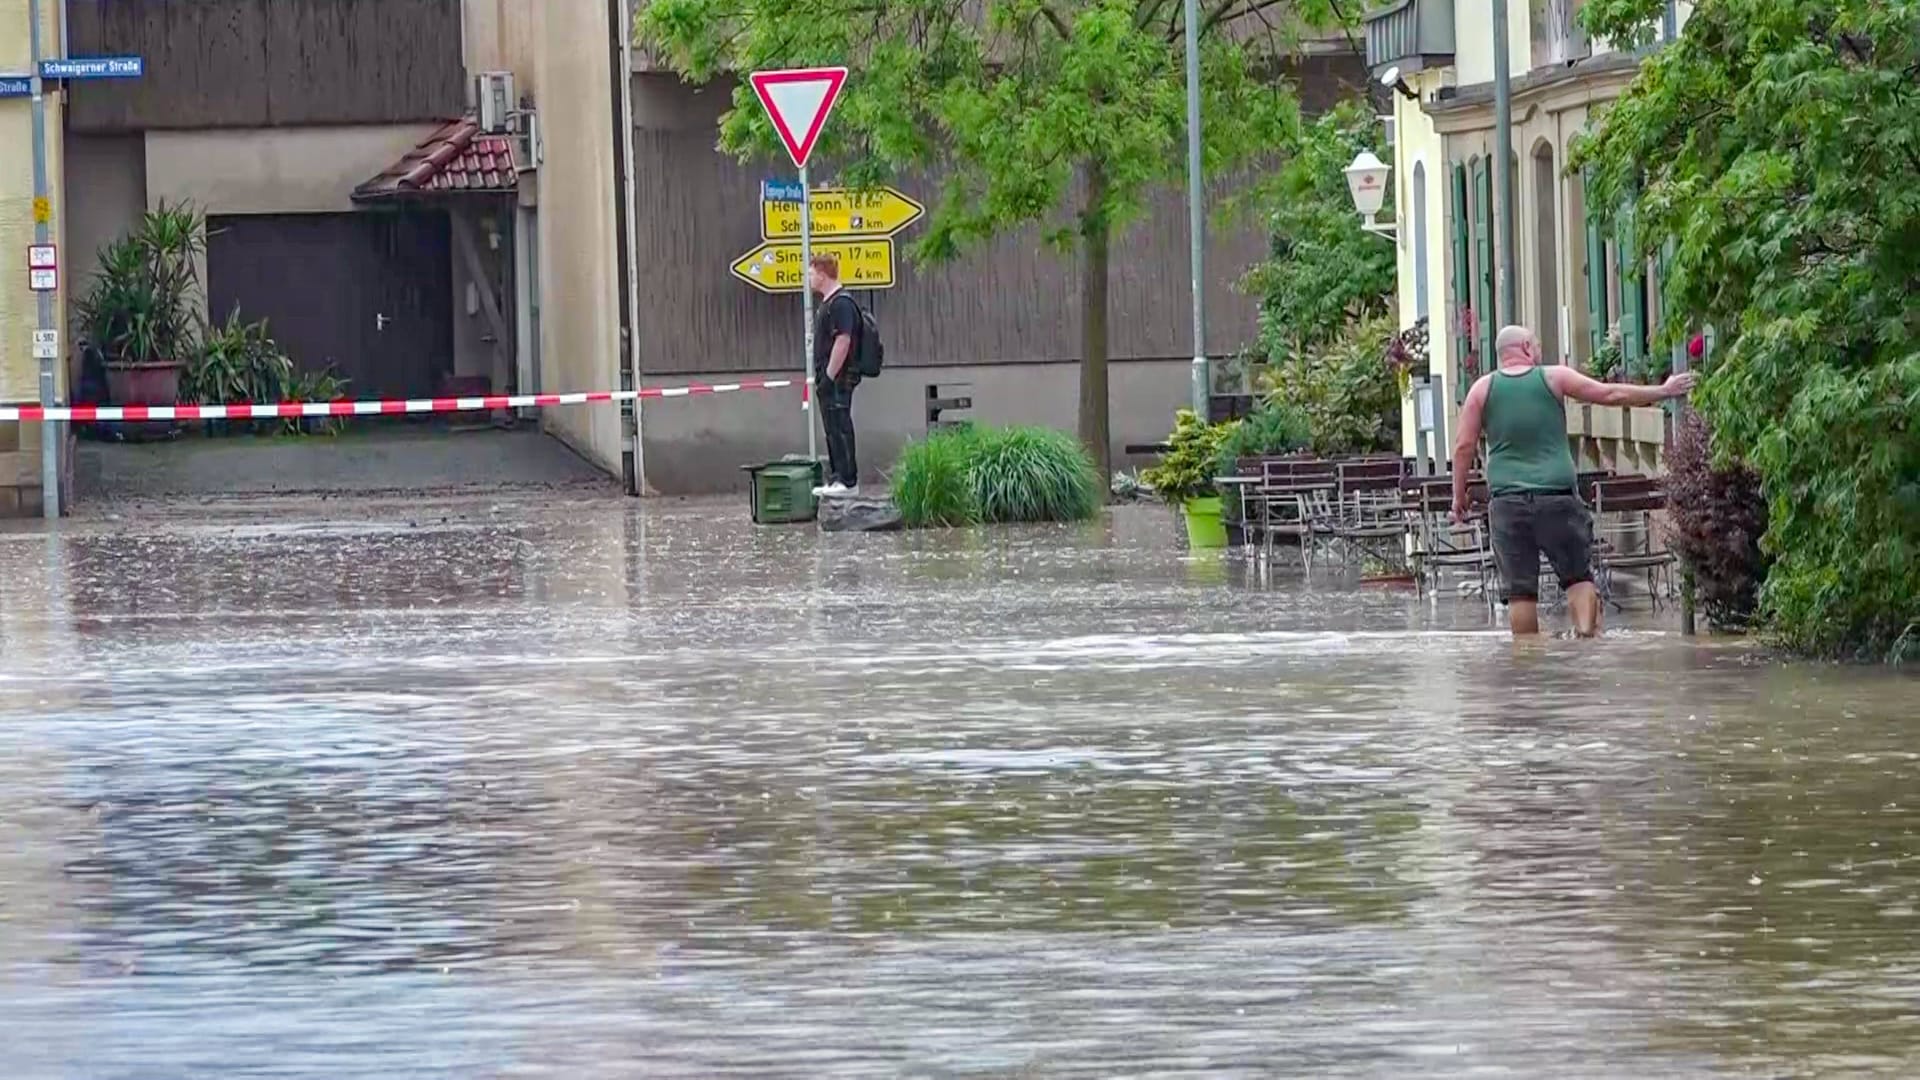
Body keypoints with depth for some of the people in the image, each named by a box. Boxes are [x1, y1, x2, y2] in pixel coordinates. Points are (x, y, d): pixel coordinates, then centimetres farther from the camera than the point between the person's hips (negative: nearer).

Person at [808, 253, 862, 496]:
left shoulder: (841, 303, -15)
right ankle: (838, 478, 17)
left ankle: (847, 480, -9)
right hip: (829, 379, 10)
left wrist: (829, 377, -21)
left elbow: (843, 342, -22)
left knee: (840, 429, -9)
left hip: (838, 378, -10)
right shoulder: (827, 303, 17)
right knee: (834, 430, 12)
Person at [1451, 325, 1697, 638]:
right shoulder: (1554, 378, 4)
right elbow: (1611, 394, 8)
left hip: (1507, 500, 1)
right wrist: (1663, 392, 18)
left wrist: (1459, 494, 12)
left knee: (1519, 589, 2)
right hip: (1557, 497, -1)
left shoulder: (1483, 389, 7)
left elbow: (1464, 446, 3)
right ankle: (1587, 632, -10)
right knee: (1579, 575, 9)